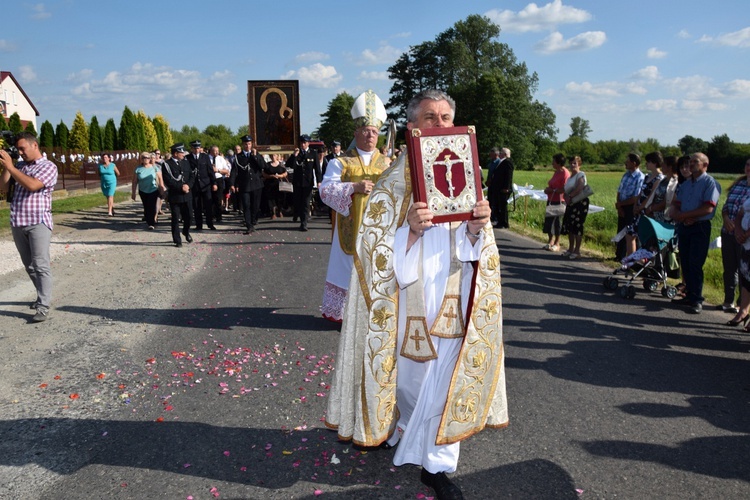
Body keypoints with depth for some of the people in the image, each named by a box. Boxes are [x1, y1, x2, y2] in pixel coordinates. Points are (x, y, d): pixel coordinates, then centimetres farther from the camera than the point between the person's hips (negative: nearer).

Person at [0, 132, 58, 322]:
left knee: (41, 265, -9)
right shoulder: (18, 166, 14)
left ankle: (43, 306, -9)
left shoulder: (48, 166, -3)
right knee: (29, 265, 13)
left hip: (38, 222, -6)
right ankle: (43, 296, 27)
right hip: (18, 223, 6)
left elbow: (32, 185, -19)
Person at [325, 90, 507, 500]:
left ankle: (437, 464, 23)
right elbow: (375, 248, -12)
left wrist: (477, 227, -17)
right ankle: (398, 430, 46)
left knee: (449, 379, 6)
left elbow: (475, 248, 5)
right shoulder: (392, 182, -8)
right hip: (412, 300, -2)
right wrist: (410, 229, -30)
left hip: (454, 301, 3)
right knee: (413, 377, 15)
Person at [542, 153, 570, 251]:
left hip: (559, 202, -8)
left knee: (557, 222, 0)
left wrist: (552, 190, -17)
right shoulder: (556, 172, 13)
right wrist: (548, 189, 4)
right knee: (548, 221, 9)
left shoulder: (565, 173, -14)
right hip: (551, 201, 8)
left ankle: (557, 243, 10)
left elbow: (564, 189, -21)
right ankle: (550, 241, 21)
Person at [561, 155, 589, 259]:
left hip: (580, 203, -9)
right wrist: (566, 198, -2)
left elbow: (579, 189, -21)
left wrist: (570, 196, -13)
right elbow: (566, 191, 18)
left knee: (577, 226, -8)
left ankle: (577, 251, -3)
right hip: (571, 204, 9)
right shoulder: (570, 177, 19)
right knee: (569, 227, 10)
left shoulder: (581, 175, -7)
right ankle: (571, 249, 20)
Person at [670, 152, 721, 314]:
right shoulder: (686, 184, 17)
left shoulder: (710, 183, -6)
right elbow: (675, 205, 13)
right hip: (683, 227, 7)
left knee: (695, 265, -8)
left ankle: (697, 300, -2)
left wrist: (683, 214, -12)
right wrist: (679, 216, -9)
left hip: (700, 228, -7)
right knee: (685, 264, 8)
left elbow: (708, 208, -17)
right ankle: (689, 295, 17)